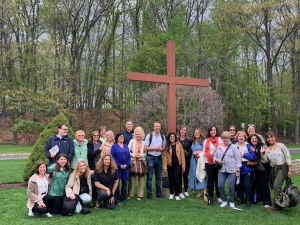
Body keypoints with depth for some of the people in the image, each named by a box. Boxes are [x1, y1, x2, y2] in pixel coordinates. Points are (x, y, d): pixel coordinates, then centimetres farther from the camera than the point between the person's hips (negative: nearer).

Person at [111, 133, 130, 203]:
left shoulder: (126, 146, 13)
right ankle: (117, 198, 7)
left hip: (125, 167, 4)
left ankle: (123, 197, 19)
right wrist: (120, 165, -12)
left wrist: (126, 165, -6)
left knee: (125, 183, 7)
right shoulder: (114, 146, 0)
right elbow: (112, 157, -6)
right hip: (117, 167, -4)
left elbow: (129, 156, 10)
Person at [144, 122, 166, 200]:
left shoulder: (163, 137, 10)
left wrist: (161, 149, -8)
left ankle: (159, 193, 21)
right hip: (150, 157, -4)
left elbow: (164, 147, 13)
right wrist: (155, 148, -13)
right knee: (149, 177, 0)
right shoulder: (149, 136, -3)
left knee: (158, 177, 11)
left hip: (159, 158, 4)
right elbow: (145, 147, -6)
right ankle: (149, 194, 6)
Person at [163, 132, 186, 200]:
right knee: (171, 179, 10)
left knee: (176, 179, -8)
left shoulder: (179, 144, 0)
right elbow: (165, 156, -1)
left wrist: (183, 166, -4)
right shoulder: (167, 146, 2)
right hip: (170, 165, 2)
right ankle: (171, 194, 25)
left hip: (177, 164, -1)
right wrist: (165, 167, -6)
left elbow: (182, 155, -1)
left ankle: (177, 194, 6)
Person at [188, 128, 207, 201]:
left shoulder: (203, 141, -6)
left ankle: (205, 194, -11)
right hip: (194, 161, 5)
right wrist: (194, 154, 6)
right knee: (195, 175, 7)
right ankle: (199, 192, 19)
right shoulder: (193, 142, 10)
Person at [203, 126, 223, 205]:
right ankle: (210, 197, 6)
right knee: (210, 179, 0)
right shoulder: (206, 141, 9)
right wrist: (212, 153, -13)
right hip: (209, 163, 1)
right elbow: (205, 152, 1)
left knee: (218, 179, 5)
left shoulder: (220, 139, 4)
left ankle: (219, 196, 18)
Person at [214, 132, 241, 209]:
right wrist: (217, 160, -5)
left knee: (231, 187, -1)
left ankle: (231, 202, 18)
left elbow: (238, 159, -2)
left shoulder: (233, 147, -1)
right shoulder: (218, 147, 11)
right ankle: (224, 201, 16)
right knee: (220, 185, -3)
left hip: (232, 170, -3)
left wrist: (238, 170, -6)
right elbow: (214, 156, 18)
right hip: (222, 170, 3)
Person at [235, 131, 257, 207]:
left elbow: (253, 156, -11)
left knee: (246, 185, -3)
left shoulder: (248, 146, -2)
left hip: (247, 168, -2)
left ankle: (248, 200, 12)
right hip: (238, 168, 2)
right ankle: (240, 199, 24)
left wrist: (244, 155, -13)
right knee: (239, 184, 9)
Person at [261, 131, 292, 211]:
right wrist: (261, 153, -8)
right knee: (275, 187, 7)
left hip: (282, 168, -5)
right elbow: (265, 161, 7)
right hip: (273, 170, 5)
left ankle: (276, 206, -11)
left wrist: (289, 170, -9)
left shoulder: (280, 146, -3)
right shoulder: (267, 149, 10)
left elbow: (288, 157, -4)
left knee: (276, 186, -18)